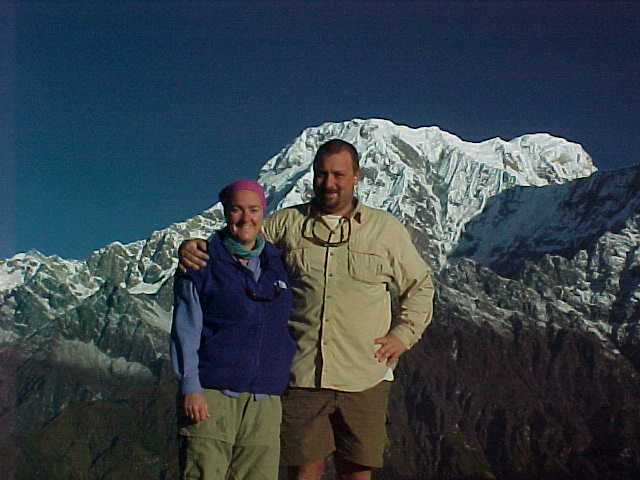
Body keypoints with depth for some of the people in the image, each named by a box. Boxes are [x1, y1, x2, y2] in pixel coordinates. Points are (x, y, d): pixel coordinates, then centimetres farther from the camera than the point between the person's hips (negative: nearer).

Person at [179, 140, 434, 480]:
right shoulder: (286, 223, 9)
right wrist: (193, 247, -8)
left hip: (364, 378, 0)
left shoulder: (386, 229, 9)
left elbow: (420, 285, 16)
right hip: (300, 374, 0)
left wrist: (403, 334, 4)